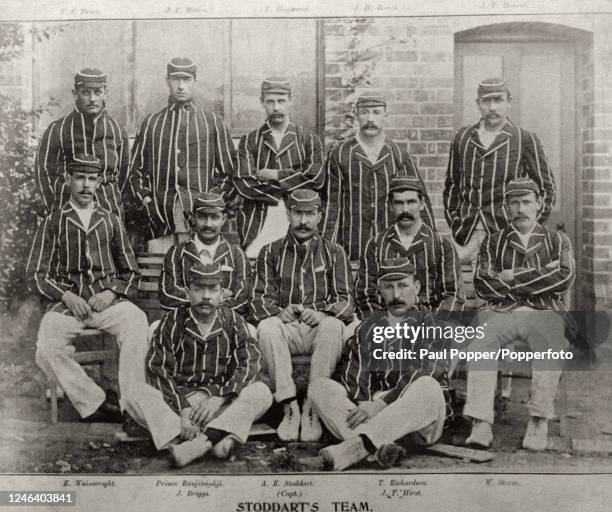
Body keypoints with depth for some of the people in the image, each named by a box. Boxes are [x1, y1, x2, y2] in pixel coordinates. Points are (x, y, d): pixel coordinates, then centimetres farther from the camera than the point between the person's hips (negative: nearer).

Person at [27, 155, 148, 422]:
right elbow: (36, 275, 8)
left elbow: (131, 273, 18)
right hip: (65, 302, 0)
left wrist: (112, 292, -3)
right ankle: (95, 403, -18)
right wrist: (66, 295, -10)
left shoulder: (111, 221, 17)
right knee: (47, 350, -32)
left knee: (137, 321, -34)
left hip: (107, 300, 1)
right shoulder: (53, 223, 12)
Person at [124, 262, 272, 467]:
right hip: (178, 397, 0)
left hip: (222, 399, 1)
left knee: (261, 393, -25)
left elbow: (250, 364, -8)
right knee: (139, 397, -28)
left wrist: (219, 398, -24)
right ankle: (214, 440, -42)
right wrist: (183, 408, -24)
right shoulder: (173, 322, -1)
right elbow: (158, 370, -9)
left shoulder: (233, 322, 2)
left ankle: (200, 441, -40)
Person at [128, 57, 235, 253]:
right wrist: (145, 199, 4)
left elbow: (228, 172, 11)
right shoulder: (150, 123, 16)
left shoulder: (213, 122, 12)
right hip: (160, 217, 2)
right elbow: (137, 170, 19)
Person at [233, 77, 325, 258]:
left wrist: (275, 175, -5)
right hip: (258, 223, 0)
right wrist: (288, 192, -6)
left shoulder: (309, 140, 11)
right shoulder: (249, 141, 11)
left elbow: (316, 178, -4)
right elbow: (243, 183, -3)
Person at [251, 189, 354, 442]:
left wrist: (321, 313, -19)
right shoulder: (271, 252, 15)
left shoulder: (334, 252, 13)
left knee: (333, 326, -35)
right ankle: (289, 407, -28)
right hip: (286, 328, 1)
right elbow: (260, 301, 6)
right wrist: (278, 312, -18)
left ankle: (312, 407, -28)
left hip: (319, 328, -1)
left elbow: (345, 302, 3)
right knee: (267, 326, -33)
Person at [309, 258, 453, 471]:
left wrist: (381, 405, -19)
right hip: (372, 409, 3)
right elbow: (350, 375, 9)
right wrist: (363, 405, -12)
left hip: (421, 417, -3)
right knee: (319, 387, -16)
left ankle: (353, 447, -44)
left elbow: (421, 377, -8)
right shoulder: (367, 327, 20)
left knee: (428, 387, -35)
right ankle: (379, 447, -39)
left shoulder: (431, 327, 8)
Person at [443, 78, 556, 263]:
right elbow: (452, 184, 21)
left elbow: (546, 189, 8)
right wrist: (454, 223, 10)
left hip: (506, 231, -2)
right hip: (467, 234, 2)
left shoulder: (525, 140, 5)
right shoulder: (462, 138, 13)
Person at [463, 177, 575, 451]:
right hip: (502, 311, 1)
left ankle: (539, 423, -32)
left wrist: (513, 278, -4)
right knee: (479, 344, -31)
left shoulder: (557, 240, 19)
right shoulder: (493, 242, 19)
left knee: (551, 347, -35)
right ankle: (481, 425, -35)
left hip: (544, 312, -1)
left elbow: (564, 277, -2)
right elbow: (483, 285, 3)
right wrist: (538, 276, -1)